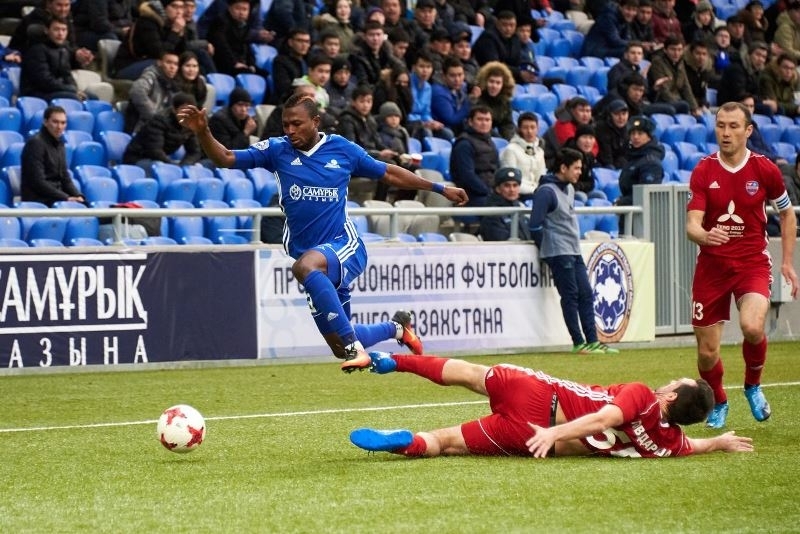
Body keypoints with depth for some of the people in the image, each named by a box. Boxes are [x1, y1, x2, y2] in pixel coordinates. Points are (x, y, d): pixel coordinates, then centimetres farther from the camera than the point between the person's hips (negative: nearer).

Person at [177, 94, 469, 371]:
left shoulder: (342, 148, -1)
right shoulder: (278, 150, 1)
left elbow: (388, 173, 11)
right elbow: (226, 158, -3)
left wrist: (439, 188, 14)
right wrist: (202, 132, -21)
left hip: (344, 245, -4)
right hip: (316, 260, 4)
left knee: (305, 265, -39)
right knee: (339, 348, 9)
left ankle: (353, 344, -36)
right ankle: (397, 327, 40)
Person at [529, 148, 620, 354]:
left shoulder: (569, 189, 14)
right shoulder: (546, 191, -14)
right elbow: (535, 226, -15)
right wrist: (547, 250, -5)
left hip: (574, 251, 9)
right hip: (558, 252, -9)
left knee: (586, 295, 5)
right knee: (570, 296, -6)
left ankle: (592, 341, 6)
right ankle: (579, 343, -3)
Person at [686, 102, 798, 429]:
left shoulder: (765, 169, -4)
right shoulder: (703, 172, -5)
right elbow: (692, 225, -13)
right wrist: (705, 235, -37)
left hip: (753, 263, -1)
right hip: (712, 265, 1)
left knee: (752, 326, -29)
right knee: (706, 351, 1)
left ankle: (753, 386, 2)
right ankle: (718, 403, 33)